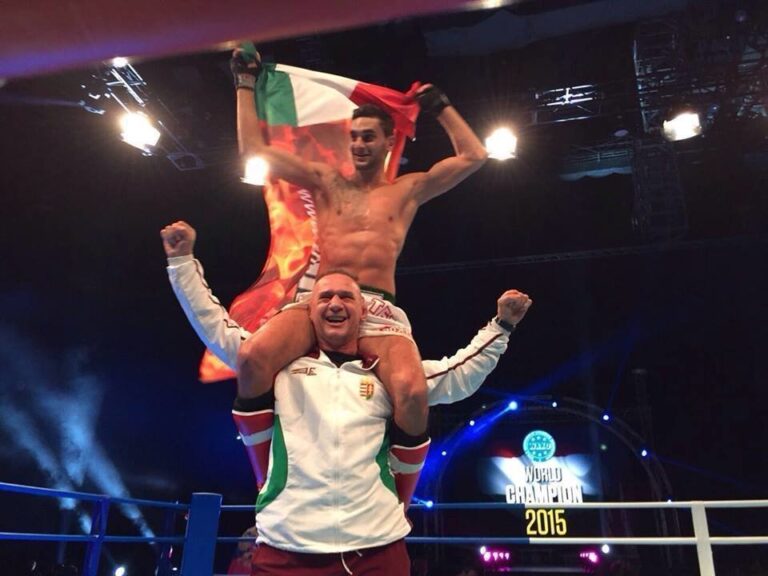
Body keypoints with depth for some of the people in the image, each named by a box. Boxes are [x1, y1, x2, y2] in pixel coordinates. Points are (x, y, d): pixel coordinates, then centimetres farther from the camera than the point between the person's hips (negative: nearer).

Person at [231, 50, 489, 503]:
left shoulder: (407, 190, 20)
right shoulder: (326, 182, 22)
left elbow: (474, 156, 19)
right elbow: (254, 148, 21)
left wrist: (440, 105, 25)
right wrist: (247, 83, 26)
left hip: (379, 307, -1)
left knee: (413, 392, -32)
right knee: (252, 357, -30)